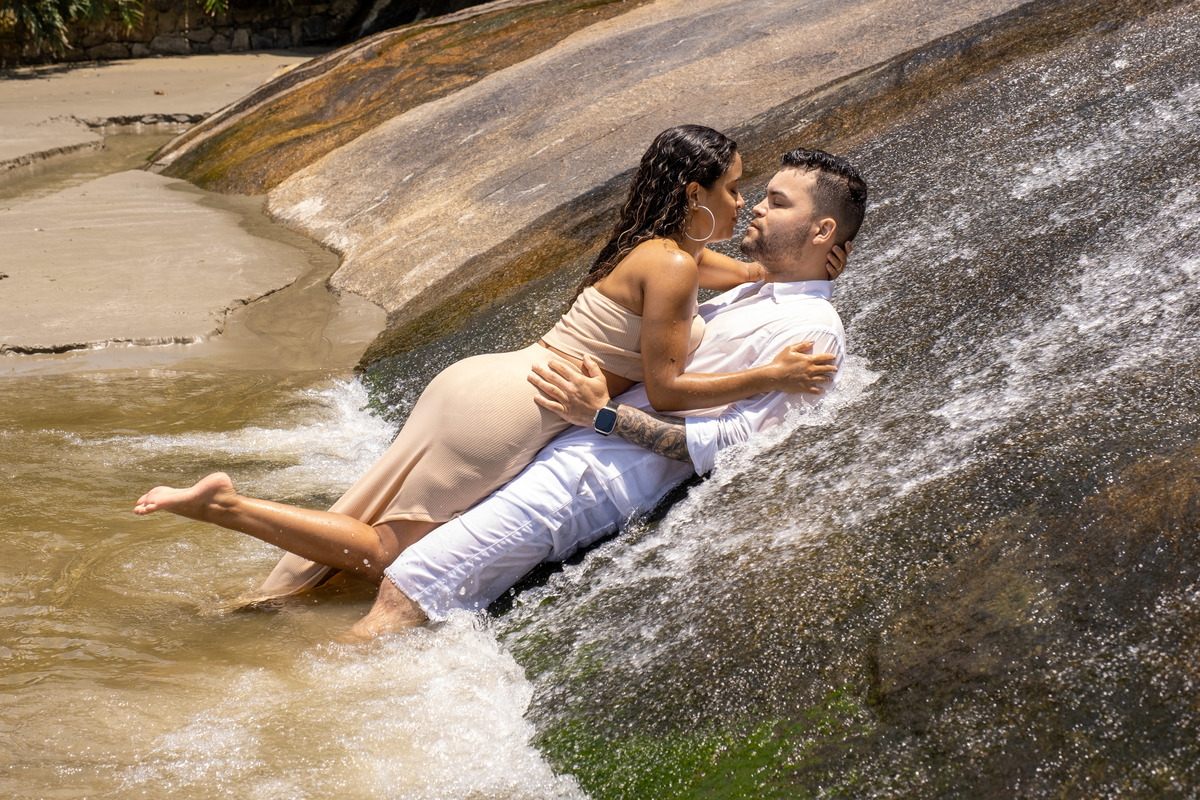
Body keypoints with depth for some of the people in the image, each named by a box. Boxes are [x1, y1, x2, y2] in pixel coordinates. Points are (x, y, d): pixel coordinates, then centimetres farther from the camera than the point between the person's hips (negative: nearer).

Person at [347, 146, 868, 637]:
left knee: (403, 596, -19)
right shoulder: (748, 296, 23)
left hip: (600, 473, -10)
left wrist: (603, 414, -17)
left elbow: (731, 445, -16)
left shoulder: (812, 331, -7)